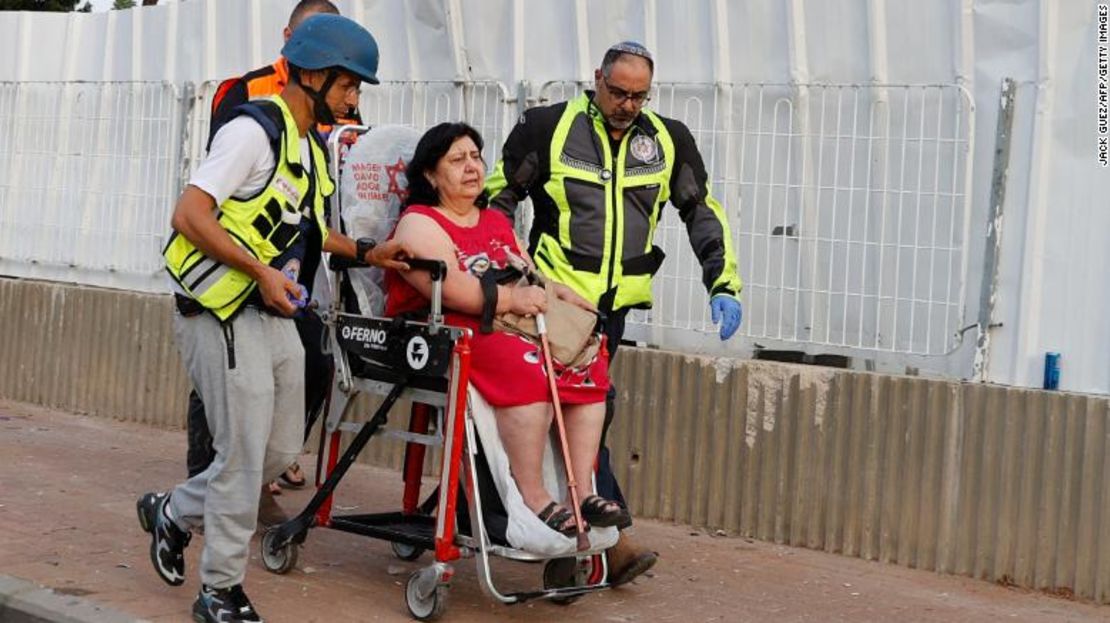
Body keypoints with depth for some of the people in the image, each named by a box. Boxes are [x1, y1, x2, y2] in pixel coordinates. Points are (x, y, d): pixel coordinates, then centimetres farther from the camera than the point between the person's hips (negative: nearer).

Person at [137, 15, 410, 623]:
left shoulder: (310, 148, 13)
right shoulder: (255, 131, -16)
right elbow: (189, 216, -22)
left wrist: (364, 252, 15)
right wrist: (262, 270, -21)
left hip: (273, 315, 9)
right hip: (223, 317, -9)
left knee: (281, 451, 14)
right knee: (243, 460, -3)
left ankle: (172, 512, 33)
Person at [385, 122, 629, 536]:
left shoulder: (496, 222, 26)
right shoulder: (419, 223, 0)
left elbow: (529, 278, 27)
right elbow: (447, 288, -16)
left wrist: (556, 292, 5)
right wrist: (510, 298, -20)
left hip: (505, 329, 8)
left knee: (587, 360, -16)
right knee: (528, 365, -35)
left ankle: (583, 492, -21)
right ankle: (533, 499, -34)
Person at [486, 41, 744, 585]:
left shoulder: (668, 141, 7)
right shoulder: (550, 128, -3)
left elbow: (704, 212, 13)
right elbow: (498, 197, 4)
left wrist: (723, 284, 3)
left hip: (613, 304, 4)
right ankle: (611, 537, -14)